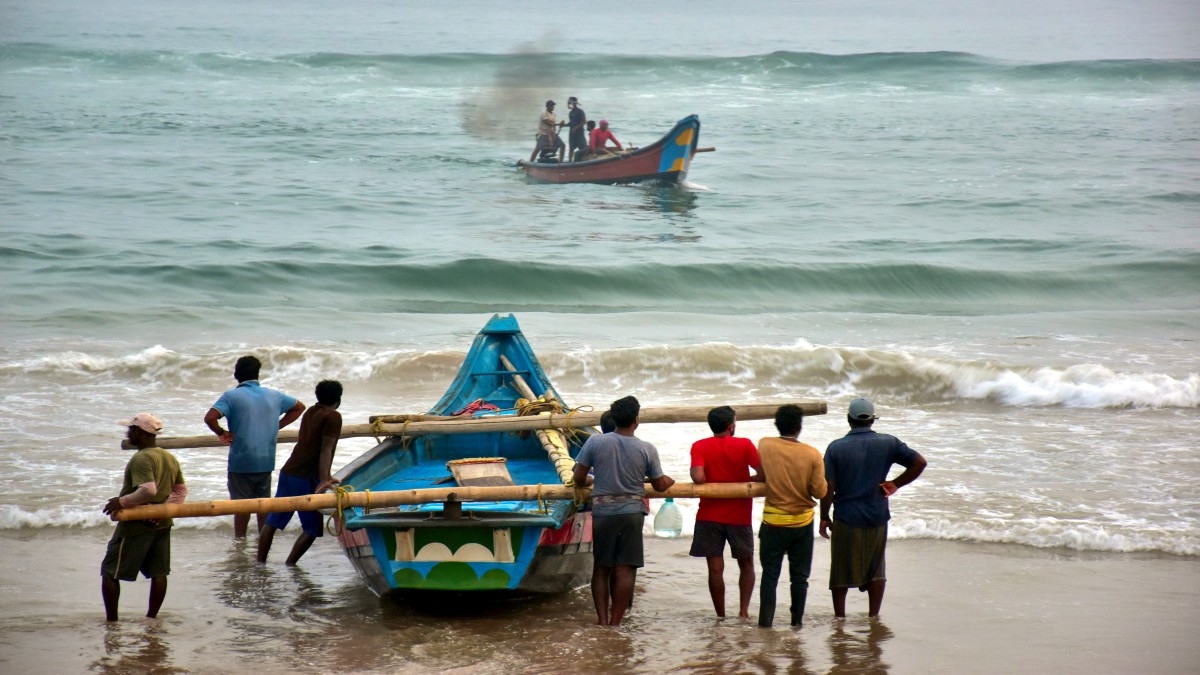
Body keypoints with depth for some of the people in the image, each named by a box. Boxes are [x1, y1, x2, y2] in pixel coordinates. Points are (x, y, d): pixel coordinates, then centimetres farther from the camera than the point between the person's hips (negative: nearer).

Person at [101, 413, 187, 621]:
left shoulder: (141, 459, -19)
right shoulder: (170, 458, 8)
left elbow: (148, 491, -31)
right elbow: (182, 490, 10)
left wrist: (122, 501, -21)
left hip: (136, 525, -8)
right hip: (162, 524, 8)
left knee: (110, 572, 2)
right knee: (158, 572, 11)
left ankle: (112, 620, 1)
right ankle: (151, 617, 15)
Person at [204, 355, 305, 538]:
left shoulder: (231, 396, -8)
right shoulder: (274, 395, 7)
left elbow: (210, 417, -21)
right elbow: (299, 407, 21)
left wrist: (221, 433, -4)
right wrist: (278, 426, 17)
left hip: (241, 461, -4)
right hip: (266, 461, 4)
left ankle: (240, 538, 8)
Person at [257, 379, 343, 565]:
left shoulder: (310, 412, 17)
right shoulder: (333, 417, -9)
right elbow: (325, 450, -18)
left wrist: (325, 476, 35)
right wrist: (323, 481, -25)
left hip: (288, 473, 8)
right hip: (306, 479, -8)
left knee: (272, 521, 11)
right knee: (313, 528, 1)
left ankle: (260, 563, 13)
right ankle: (289, 565, -3)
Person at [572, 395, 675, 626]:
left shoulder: (595, 441, -5)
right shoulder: (647, 449, -4)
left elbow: (578, 478, -1)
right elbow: (660, 485, 5)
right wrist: (670, 480, 28)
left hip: (602, 512, 1)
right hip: (632, 512, -1)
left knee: (601, 568, 10)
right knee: (624, 569, 2)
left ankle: (602, 619, 5)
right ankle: (615, 621, 1)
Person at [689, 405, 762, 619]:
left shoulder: (700, 447, -4)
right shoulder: (744, 445, -5)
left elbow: (698, 477, -18)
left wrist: (705, 479, 4)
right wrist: (745, 480, 8)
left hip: (709, 515, 0)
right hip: (739, 516, 0)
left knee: (715, 568, 2)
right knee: (746, 564, 16)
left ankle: (721, 616, 3)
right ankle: (744, 610, 4)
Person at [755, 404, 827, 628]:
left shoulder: (765, 445, -10)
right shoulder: (812, 454, -14)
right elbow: (820, 492, -10)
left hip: (773, 521, 0)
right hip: (802, 522, 0)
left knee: (770, 574, 6)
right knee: (799, 575, 12)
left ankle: (765, 620, 2)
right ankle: (797, 619, 16)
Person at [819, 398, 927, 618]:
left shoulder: (836, 448, -7)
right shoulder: (888, 443, -2)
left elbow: (828, 487, -8)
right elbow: (919, 462, -5)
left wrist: (824, 517, 2)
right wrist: (896, 484, 3)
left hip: (846, 519, -2)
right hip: (877, 517, 2)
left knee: (841, 571, 9)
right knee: (876, 570, 15)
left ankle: (839, 617, 14)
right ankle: (874, 616, 16)